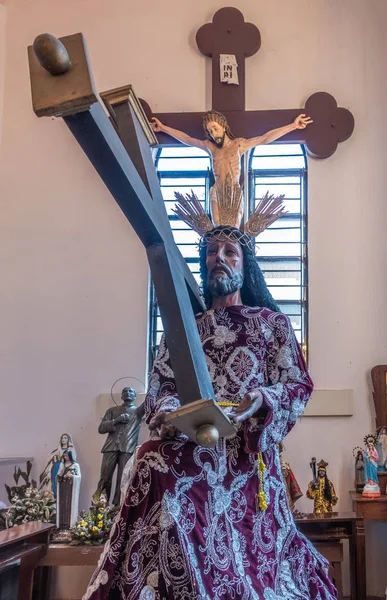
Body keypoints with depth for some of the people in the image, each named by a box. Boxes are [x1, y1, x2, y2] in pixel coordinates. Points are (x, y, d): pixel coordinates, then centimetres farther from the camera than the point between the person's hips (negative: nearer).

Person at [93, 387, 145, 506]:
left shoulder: (138, 410, 17)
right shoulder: (112, 410, 21)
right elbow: (101, 428, 11)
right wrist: (116, 420, -3)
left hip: (128, 449, -1)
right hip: (111, 447, 1)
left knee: (123, 480, -7)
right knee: (105, 479, -3)